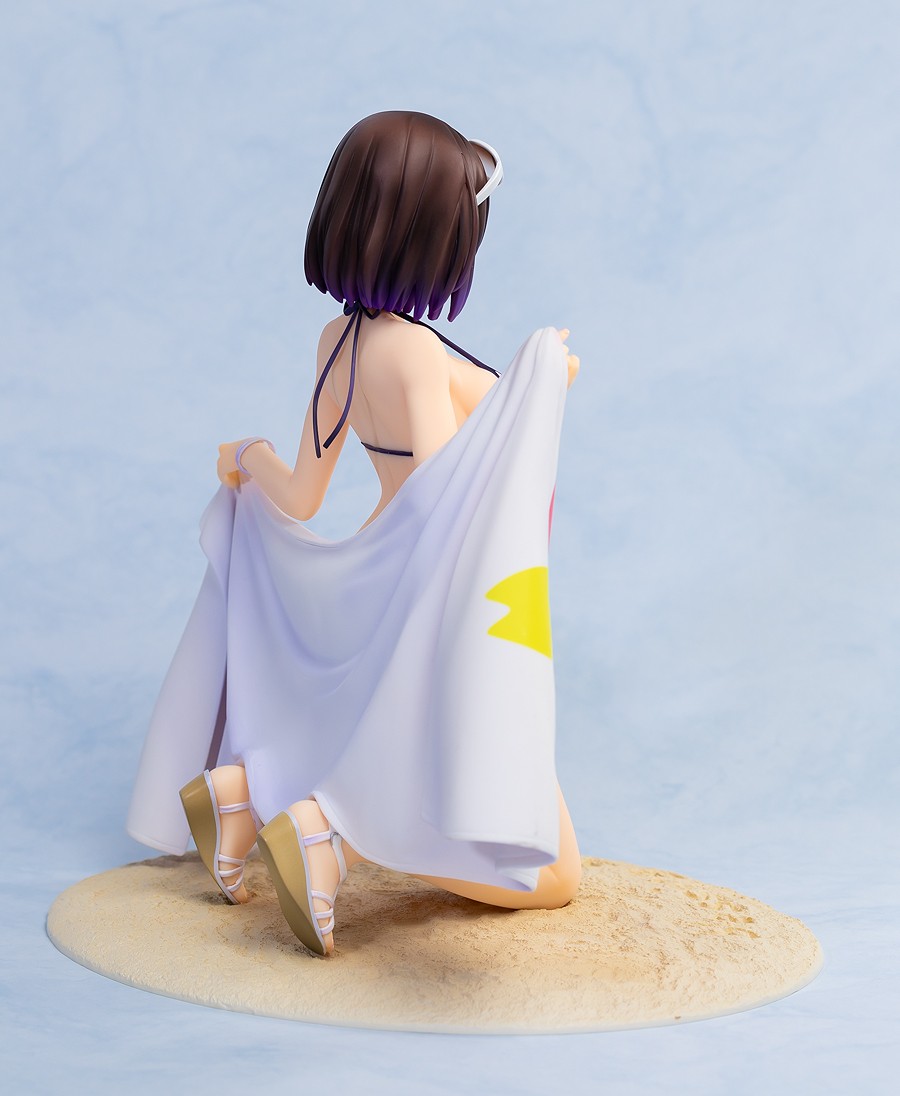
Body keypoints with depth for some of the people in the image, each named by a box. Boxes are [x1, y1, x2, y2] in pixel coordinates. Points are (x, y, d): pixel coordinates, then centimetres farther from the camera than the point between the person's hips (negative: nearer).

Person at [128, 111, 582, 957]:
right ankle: (339, 836, -14)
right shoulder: (413, 352, -22)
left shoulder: (337, 341, 1)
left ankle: (248, 786, 11)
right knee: (551, 874, 3)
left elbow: (299, 499, 8)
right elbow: (445, 513, -26)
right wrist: (538, 387, -24)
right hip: (439, 625, -8)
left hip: (374, 604, 9)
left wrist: (248, 457, 30)